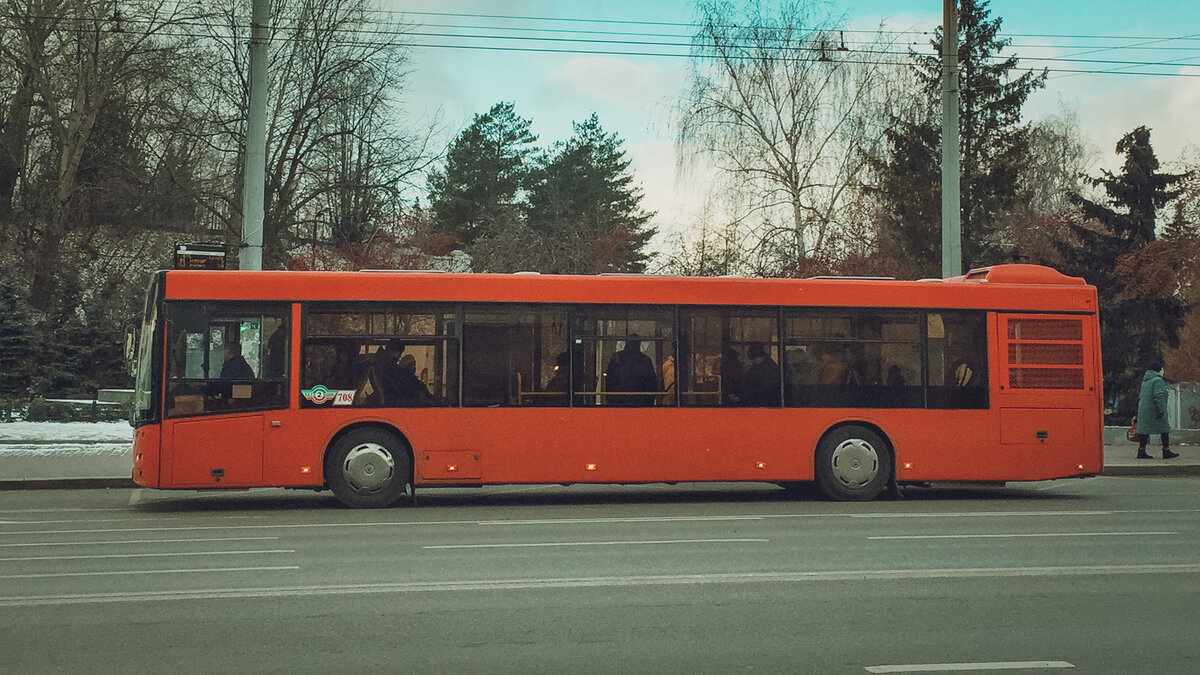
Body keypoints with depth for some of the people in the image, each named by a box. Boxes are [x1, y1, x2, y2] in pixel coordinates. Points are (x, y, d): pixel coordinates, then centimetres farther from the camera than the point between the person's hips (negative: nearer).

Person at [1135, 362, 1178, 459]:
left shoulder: (1145, 381, 17)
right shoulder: (1158, 380, -12)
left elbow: (1140, 396, 21)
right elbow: (1159, 396, -21)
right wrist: (1161, 410, -21)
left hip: (1143, 410, 8)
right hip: (1154, 410, -8)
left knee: (1144, 430, 7)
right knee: (1164, 430, 2)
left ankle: (1141, 451, 3)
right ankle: (1166, 451, 4)